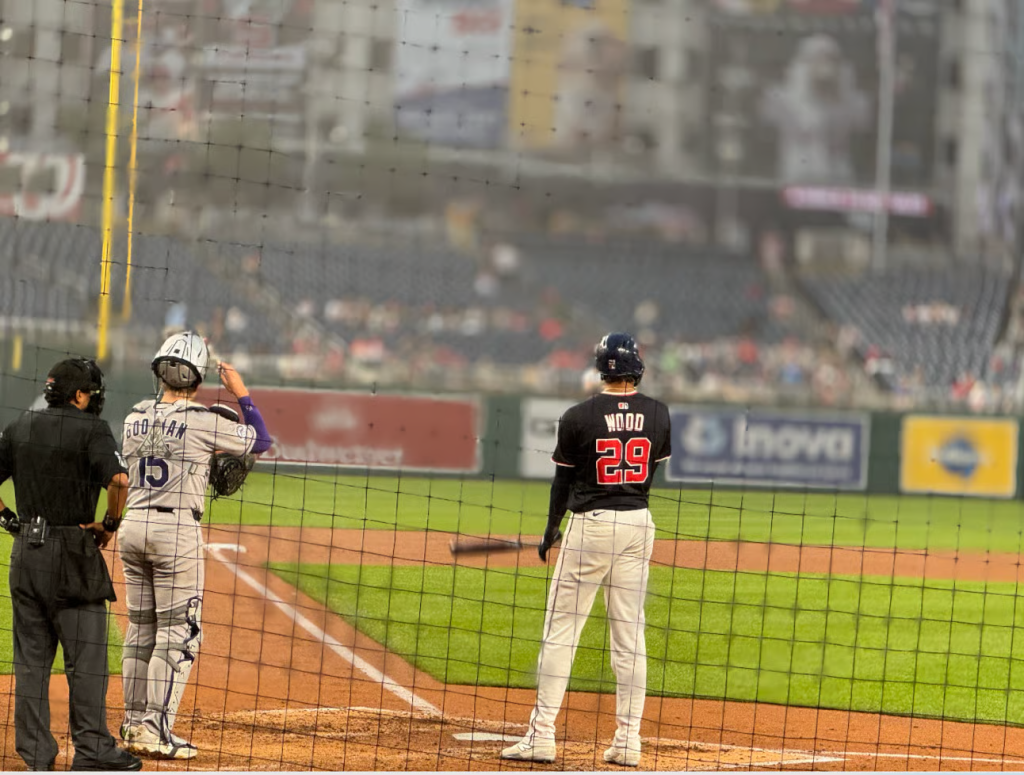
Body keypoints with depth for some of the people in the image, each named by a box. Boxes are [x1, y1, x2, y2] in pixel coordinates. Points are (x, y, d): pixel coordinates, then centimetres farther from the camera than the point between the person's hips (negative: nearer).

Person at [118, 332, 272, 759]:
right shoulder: (203, 422, -10)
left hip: (133, 525, 6)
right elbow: (261, 440, 2)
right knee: (178, 632, -2)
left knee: (141, 628, 14)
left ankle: (134, 723, 17)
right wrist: (241, 393, 11)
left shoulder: (134, 419, 7)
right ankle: (156, 730, -7)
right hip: (177, 529, -6)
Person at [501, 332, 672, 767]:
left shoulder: (579, 417, -8)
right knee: (630, 633, 7)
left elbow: (563, 480, 0)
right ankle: (628, 740, 6)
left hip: (590, 524, -3)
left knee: (561, 629, 0)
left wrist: (552, 528, 15)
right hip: (638, 525, 3)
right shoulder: (657, 414, 2)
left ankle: (541, 735, -3)